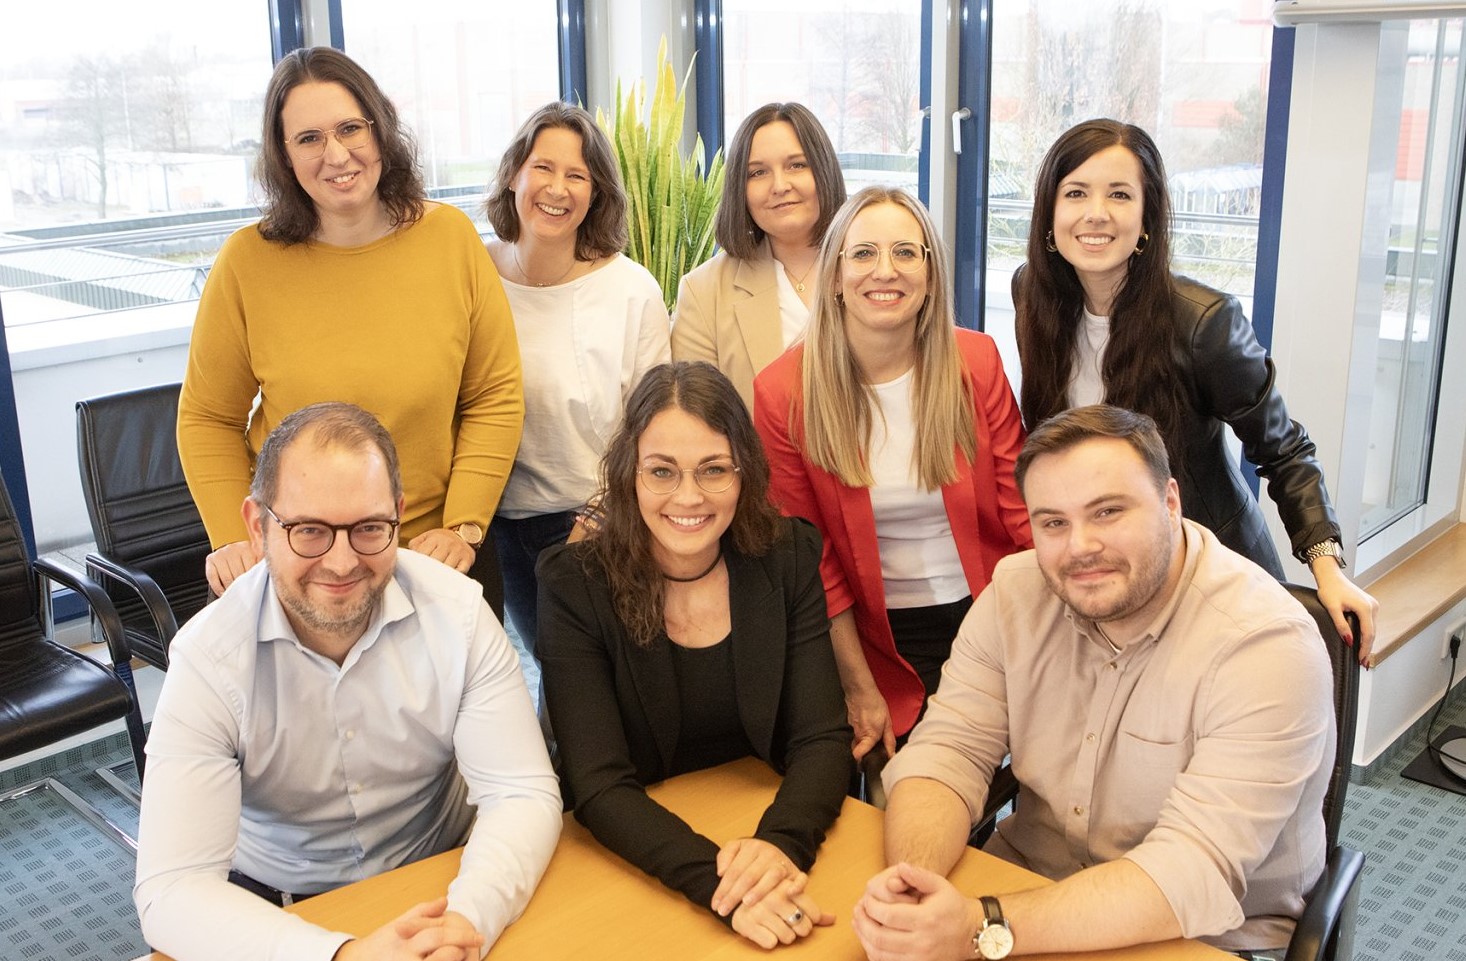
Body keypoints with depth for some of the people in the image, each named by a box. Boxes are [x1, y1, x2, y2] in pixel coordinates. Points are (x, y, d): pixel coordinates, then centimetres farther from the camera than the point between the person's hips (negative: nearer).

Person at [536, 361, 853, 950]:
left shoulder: (787, 559, -4)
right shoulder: (573, 585, -11)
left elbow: (822, 740, -7)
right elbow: (599, 787, -16)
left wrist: (780, 843, -27)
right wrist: (715, 878, -32)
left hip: (766, 829, 2)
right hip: (636, 856, -1)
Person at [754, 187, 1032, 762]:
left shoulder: (976, 363, -6)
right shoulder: (783, 394, -10)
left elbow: (1021, 509, -4)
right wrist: (858, 687, -5)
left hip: (989, 624, 1)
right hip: (883, 642, -1)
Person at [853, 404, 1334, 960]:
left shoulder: (1268, 644, -20)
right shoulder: (1015, 592, -5)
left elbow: (1195, 872, -26)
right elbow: (948, 751, -8)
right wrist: (911, 883, -29)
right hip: (1029, 885, 4)